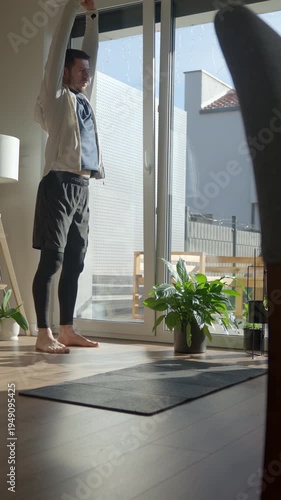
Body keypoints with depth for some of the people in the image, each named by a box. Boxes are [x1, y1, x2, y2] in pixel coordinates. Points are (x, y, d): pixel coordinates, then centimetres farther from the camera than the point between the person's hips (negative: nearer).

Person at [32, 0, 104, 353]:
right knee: (51, 261, -9)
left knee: (74, 263, 6)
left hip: (82, 188, 7)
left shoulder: (84, 99, 22)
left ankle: (66, 330, 12)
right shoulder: (55, 96, 5)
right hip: (59, 184, -7)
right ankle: (44, 334, -6)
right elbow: (59, 46, 2)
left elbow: (91, 53, 29)